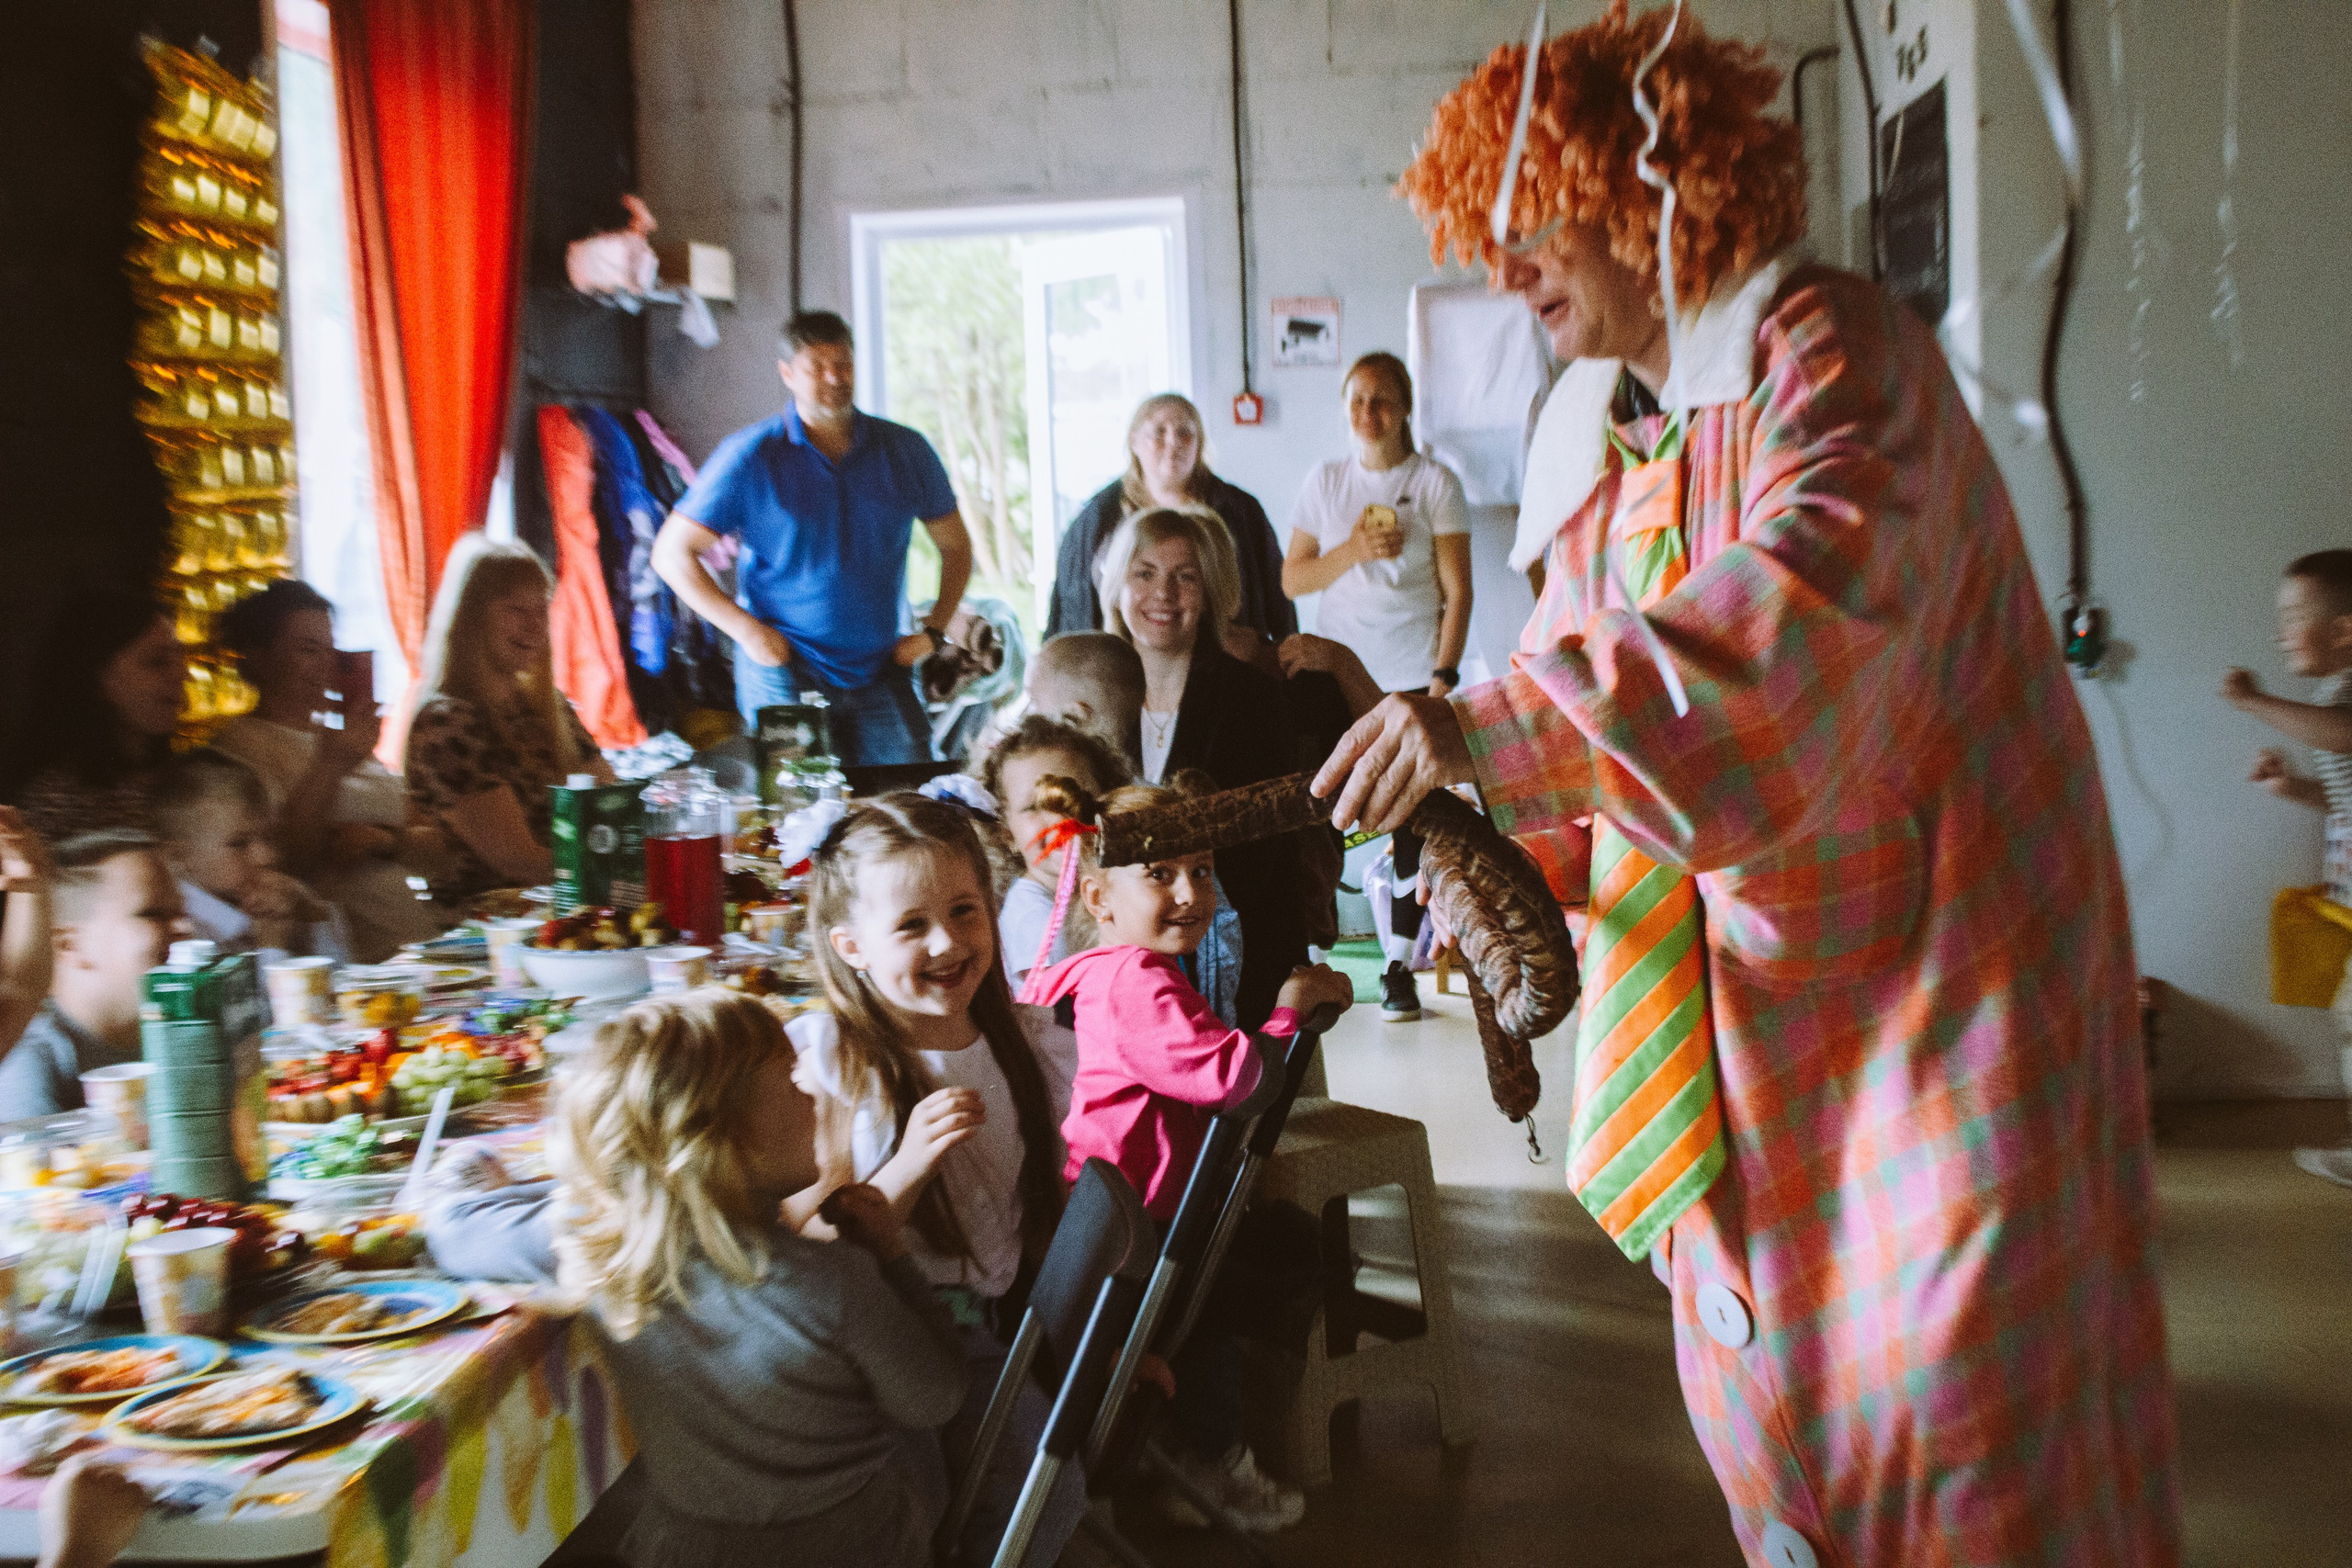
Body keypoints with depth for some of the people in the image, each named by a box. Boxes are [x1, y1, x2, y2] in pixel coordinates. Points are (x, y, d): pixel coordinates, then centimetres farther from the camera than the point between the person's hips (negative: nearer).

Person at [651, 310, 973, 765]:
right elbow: (671, 553, -2)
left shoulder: (906, 450, 6)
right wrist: (747, 630, -10)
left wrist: (933, 631, 4)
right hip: (785, 673, -2)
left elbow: (955, 545, 17)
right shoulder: (750, 456, -3)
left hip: (881, 672, 3)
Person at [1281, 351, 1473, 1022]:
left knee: (1410, 820, -3)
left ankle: (1399, 967, 5)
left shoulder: (1434, 481, 3)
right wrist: (1353, 550, -9)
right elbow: (1292, 579, 8)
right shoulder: (1324, 481, 11)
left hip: (1412, 674, -2)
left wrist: (1443, 674, -9)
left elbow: (1457, 590, 0)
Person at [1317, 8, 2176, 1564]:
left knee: (1945, 1370, 1)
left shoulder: (1832, 352, -16)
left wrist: (1498, 724, -44)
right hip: (1745, 979, 7)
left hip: (1935, 944, -7)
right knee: (1759, 1351, 14)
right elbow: (1582, 665, 10)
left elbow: (1813, 594, -36)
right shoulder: (1597, 432, 8)